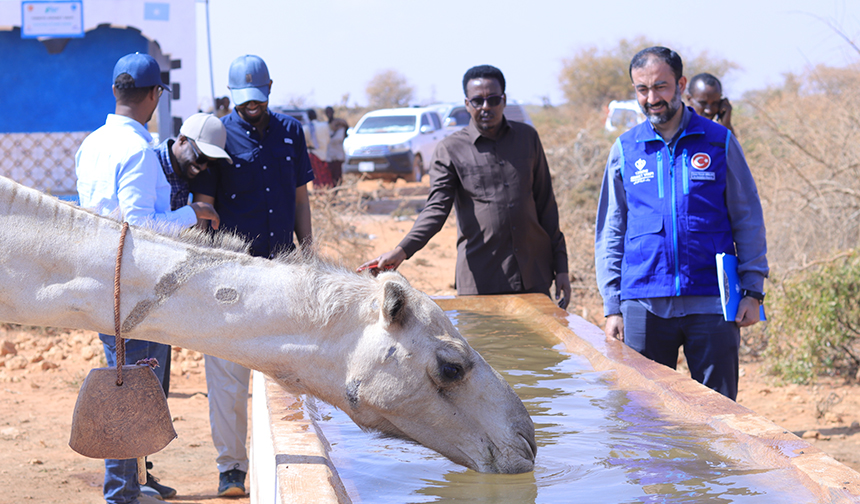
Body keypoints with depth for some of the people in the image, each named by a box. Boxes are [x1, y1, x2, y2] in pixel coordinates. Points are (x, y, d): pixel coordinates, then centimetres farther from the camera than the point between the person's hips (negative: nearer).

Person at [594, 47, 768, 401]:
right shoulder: (625, 150, 8)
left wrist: (753, 291, -1)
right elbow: (610, 234, 11)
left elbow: (748, 221, 7)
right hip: (644, 304, 1)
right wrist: (612, 306, 5)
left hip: (711, 303, -1)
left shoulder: (719, 142, 4)